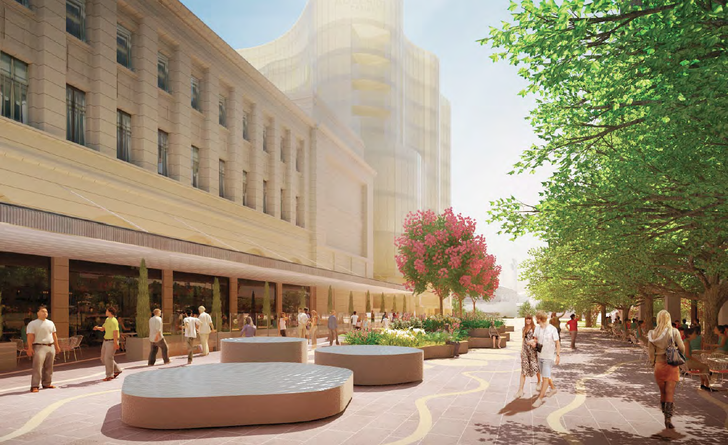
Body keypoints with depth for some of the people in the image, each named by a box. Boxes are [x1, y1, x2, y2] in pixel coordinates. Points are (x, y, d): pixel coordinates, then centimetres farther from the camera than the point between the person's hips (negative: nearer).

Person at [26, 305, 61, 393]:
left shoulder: (51, 323, 18)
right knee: (37, 367, -12)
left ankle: (47, 383, 17)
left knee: (49, 367, 8)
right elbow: (30, 336, -9)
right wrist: (30, 348, -17)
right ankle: (34, 386, -10)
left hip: (51, 347, 6)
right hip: (39, 347, -6)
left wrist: (57, 346, 18)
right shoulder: (32, 324, -1)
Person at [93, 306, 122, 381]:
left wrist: (115, 343, -28)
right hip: (106, 341, 10)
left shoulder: (113, 321, -18)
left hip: (112, 342, -10)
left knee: (108, 358, -10)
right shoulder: (107, 319, 13)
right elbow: (103, 329, 17)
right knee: (103, 358, 11)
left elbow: (115, 332, -24)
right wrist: (97, 328, -5)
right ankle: (116, 370, 21)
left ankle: (110, 376, -1)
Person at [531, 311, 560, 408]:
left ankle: (540, 398, -6)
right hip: (540, 355, 7)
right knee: (546, 375, 20)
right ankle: (553, 388, 43)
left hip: (549, 356, -7)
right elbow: (535, 338, 14)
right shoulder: (537, 328, 2)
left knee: (545, 377, -9)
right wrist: (533, 342, -9)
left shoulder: (552, 329, -15)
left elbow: (557, 343, -8)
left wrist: (558, 355, -11)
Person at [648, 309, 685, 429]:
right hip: (672, 365, -2)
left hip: (659, 366, 2)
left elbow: (651, 351, 1)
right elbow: (682, 348, -4)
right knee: (670, 393, 1)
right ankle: (668, 418, -7)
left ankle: (666, 416, 21)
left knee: (663, 393, 15)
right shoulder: (674, 332, -8)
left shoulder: (653, 334, -2)